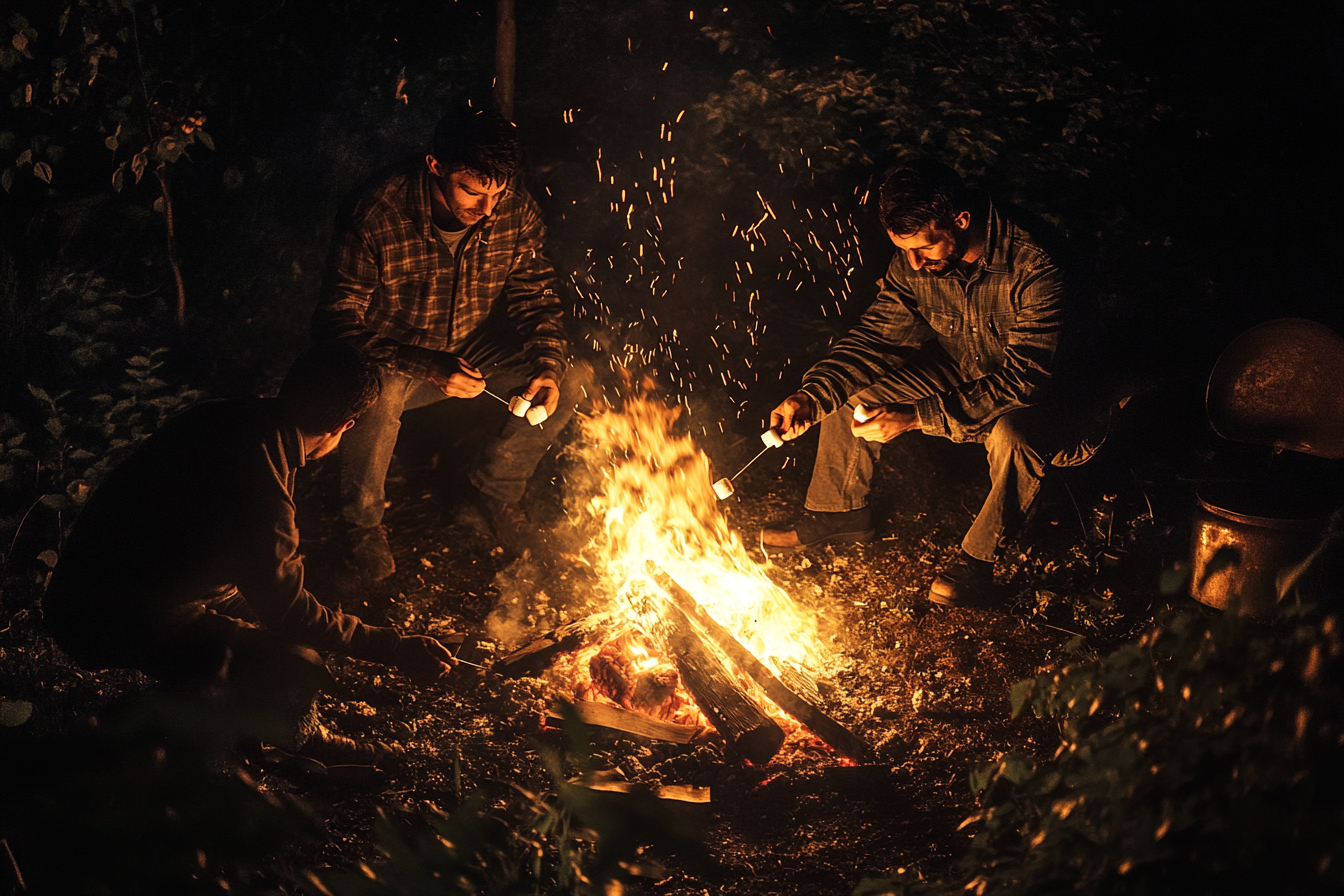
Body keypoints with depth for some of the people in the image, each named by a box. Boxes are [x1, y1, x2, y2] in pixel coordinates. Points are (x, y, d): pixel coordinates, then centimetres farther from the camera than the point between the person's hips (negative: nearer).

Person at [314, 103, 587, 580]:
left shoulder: (516, 210, -14)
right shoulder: (376, 219, -28)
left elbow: (535, 295, 0)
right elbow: (338, 325, -26)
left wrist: (547, 365, -19)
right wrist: (431, 367, -37)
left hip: (477, 356, 5)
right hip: (398, 359, -5)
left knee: (571, 380, -14)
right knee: (379, 392, -38)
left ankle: (492, 490, 9)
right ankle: (362, 523, -9)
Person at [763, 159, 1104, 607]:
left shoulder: (1035, 269, -34)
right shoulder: (914, 261, -14)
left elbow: (1023, 380, -34)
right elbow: (875, 334, -5)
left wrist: (914, 417, -38)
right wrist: (810, 397, -22)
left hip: (1035, 402, -6)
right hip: (958, 380, 6)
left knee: (1012, 434, -39)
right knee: (845, 386, -4)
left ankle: (978, 557, -15)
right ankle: (840, 513, 13)